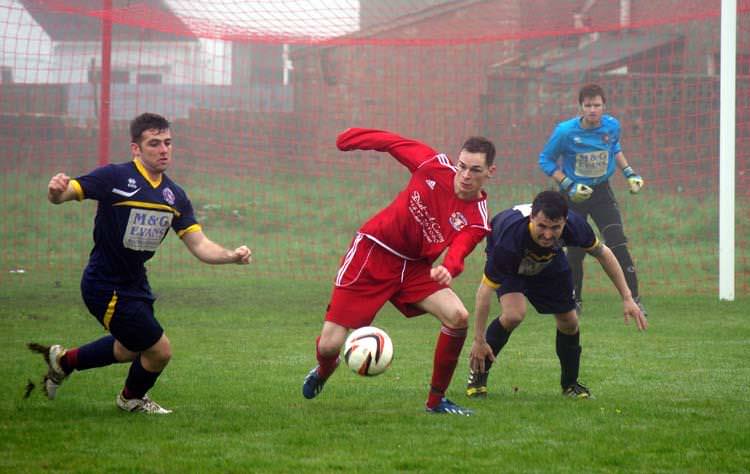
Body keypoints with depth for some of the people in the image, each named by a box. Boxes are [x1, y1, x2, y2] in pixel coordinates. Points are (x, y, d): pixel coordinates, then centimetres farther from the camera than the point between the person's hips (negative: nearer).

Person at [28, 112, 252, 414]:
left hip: (135, 283, 8)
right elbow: (59, 196, -24)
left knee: (130, 349, 27)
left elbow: (199, 245, 0)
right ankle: (132, 398, 30)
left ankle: (62, 361, 48)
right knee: (159, 350, -3)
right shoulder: (115, 178, -20)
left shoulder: (174, 195, 1)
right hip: (106, 286, -8)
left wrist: (232, 255, -18)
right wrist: (56, 191, -48)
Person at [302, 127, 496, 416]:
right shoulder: (435, 165, -13)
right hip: (372, 252, -1)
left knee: (458, 318, -22)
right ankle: (324, 370, 36)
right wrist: (353, 137, 14)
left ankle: (436, 401, -3)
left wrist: (448, 269, -55)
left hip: (415, 267, 1)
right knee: (329, 345, -6)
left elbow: (458, 252, -33)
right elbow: (394, 143, 3)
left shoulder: (477, 219, -15)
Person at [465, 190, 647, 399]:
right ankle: (477, 374, -6)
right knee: (514, 314, -27)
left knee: (569, 322, 1)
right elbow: (486, 289, -34)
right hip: (510, 265, -4)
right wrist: (479, 340, -30)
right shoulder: (509, 238, -46)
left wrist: (627, 298, -13)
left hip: (549, 262, 4)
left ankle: (570, 384, 27)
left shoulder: (574, 225, -36)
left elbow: (602, 253, -14)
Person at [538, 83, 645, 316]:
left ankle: (634, 299, -10)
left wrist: (628, 172, 6)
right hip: (575, 195, -2)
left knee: (618, 246, -12)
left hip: (602, 192, 2)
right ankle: (575, 301, 20)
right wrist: (567, 185, -18)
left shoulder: (612, 126, -8)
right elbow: (545, 161, -8)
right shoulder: (565, 131, -19)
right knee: (575, 251, 1)